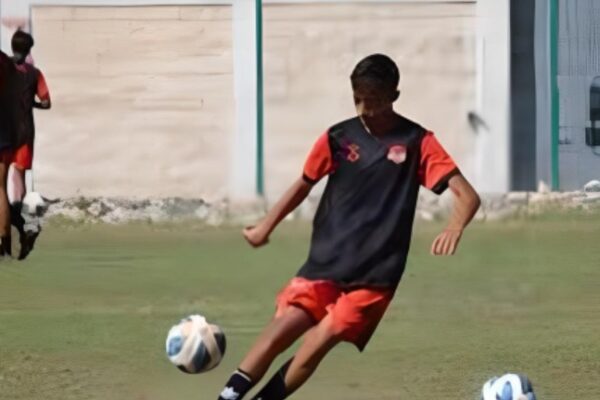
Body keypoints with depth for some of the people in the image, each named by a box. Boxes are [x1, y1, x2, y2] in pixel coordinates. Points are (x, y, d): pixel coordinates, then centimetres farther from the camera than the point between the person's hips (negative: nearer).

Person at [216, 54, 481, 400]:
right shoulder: (338, 138, 4)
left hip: (374, 274, -2)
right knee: (282, 329, -16)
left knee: (319, 342, -16)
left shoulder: (417, 142, -5)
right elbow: (304, 184, 20)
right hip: (325, 263, 3)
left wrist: (454, 229, -32)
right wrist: (266, 227, 14)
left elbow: (467, 195, -12)